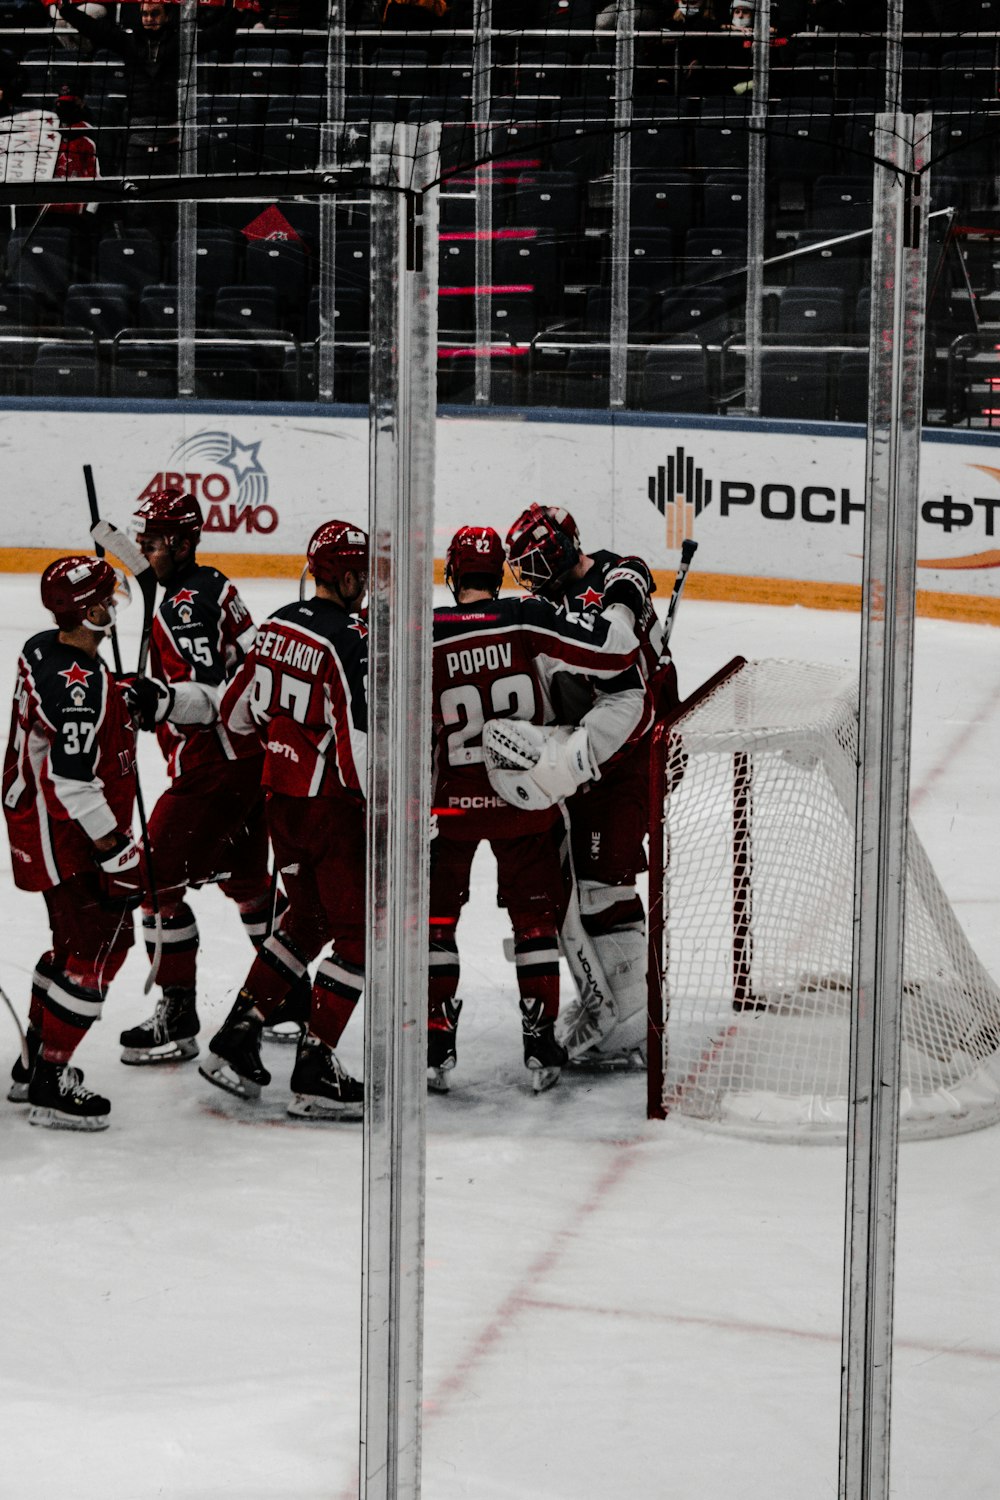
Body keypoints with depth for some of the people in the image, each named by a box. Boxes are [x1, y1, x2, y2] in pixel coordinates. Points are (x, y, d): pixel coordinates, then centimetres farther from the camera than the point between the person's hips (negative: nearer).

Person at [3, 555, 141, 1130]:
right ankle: (49, 1086, 0)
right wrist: (118, 856, -23)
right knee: (94, 950, -5)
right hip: (68, 840, -11)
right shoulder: (80, 686, -27)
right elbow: (73, 786, -28)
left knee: (80, 939, 22)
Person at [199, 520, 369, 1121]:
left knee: (309, 919, 22)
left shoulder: (280, 625, 5)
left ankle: (237, 1037, 20)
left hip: (281, 794, 8)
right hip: (331, 802, -8)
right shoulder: (348, 642, -19)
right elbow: (359, 739, -23)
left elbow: (238, 710, 14)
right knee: (359, 932, 1)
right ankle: (316, 1074, 0)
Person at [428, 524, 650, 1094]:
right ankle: (542, 1044, 10)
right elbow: (610, 654, -14)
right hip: (527, 797, 1)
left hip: (452, 800, -1)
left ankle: (435, 1045, 9)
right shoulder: (530, 619, -12)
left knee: (434, 914, 13)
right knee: (535, 914, 13)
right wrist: (620, 607, 4)